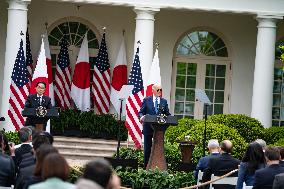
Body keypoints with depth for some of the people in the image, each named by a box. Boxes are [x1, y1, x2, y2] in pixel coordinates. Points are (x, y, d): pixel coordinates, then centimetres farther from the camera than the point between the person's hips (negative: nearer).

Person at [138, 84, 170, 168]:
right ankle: (146, 166, 10)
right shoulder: (146, 100, 4)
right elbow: (141, 112, 1)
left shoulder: (164, 101, 10)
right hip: (148, 128, -2)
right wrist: (141, 116, -21)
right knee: (147, 148, 3)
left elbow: (167, 114, 9)